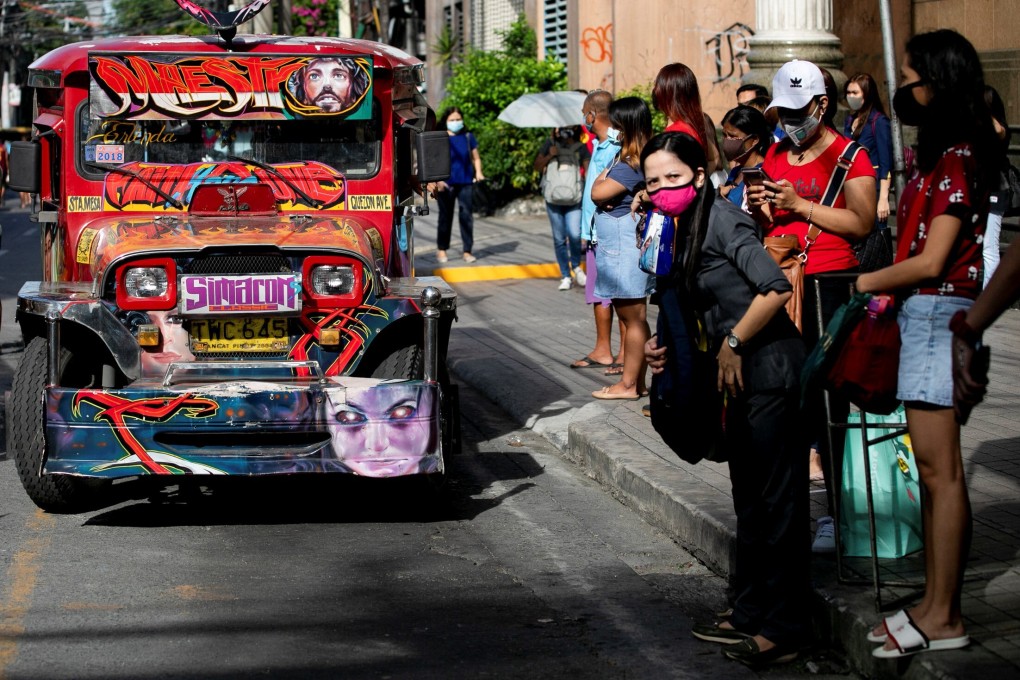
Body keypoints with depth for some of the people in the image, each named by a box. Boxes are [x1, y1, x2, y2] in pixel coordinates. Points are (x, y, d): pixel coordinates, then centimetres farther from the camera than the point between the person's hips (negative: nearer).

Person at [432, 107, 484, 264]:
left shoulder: (468, 137, 7)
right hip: (446, 184, -2)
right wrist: (438, 180, -14)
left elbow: (476, 158, 13)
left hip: (465, 183, 2)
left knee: (466, 216, 0)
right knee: (446, 216, 8)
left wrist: (478, 172, -4)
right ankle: (441, 250, 17)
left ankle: (467, 251, 6)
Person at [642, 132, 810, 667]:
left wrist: (732, 345, -16)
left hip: (772, 368, -10)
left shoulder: (723, 221, -16)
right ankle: (751, 616, 27)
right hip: (744, 377, 10)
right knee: (750, 498, 17)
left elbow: (776, 289, -25)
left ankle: (784, 629, 3)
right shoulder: (688, 228, 12)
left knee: (778, 502, -4)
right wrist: (668, 345, 6)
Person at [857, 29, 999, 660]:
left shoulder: (958, 159, -13)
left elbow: (931, 262, -16)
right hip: (922, 315, 10)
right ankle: (936, 604, 15)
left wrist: (864, 283, -5)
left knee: (940, 470, -6)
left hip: (939, 315, -10)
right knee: (934, 469, 11)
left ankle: (943, 618, -3)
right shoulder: (938, 155, 15)